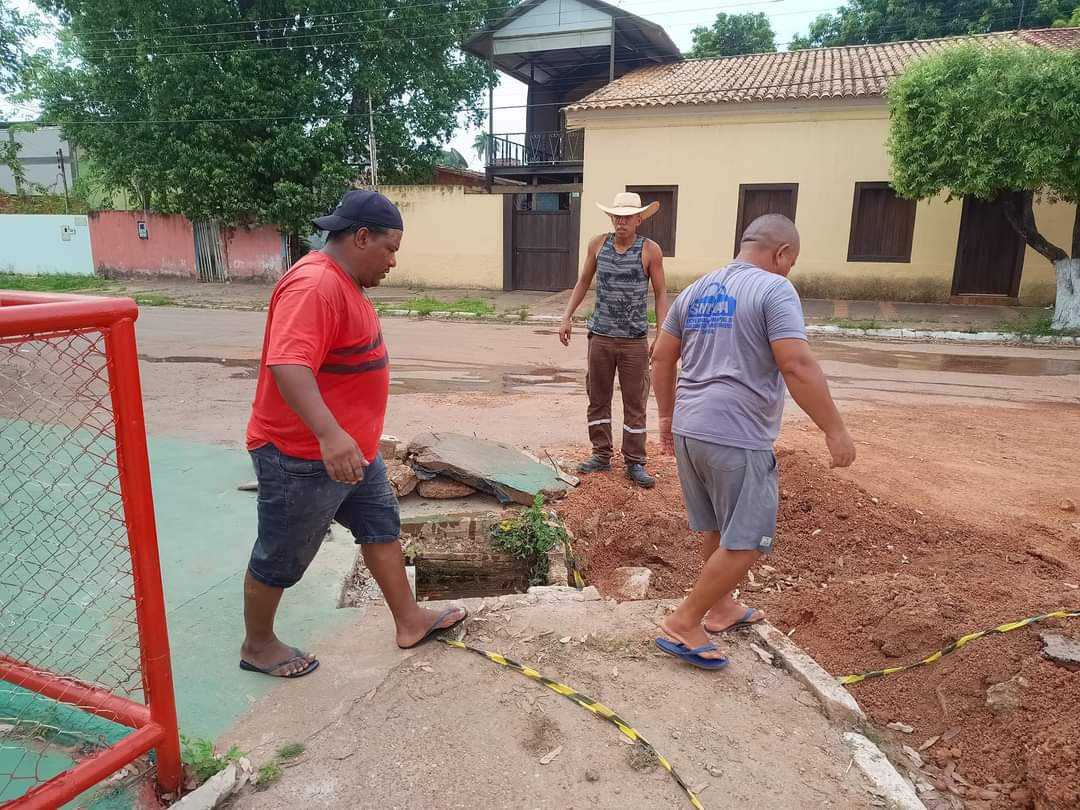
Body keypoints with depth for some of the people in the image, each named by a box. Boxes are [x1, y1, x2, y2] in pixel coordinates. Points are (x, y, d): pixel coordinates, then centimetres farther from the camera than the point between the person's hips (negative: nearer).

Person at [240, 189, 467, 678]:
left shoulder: (342, 283, 9)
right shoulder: (314, 286, -25)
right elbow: (288, 365, -38)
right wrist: (329, 436, -48)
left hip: (352, 449, 10)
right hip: (302, 458, -10)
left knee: (381, 525, 17)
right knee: (281, 558, 9)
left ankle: (409, 621, 30)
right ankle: (257, 646, 30)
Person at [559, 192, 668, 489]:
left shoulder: (650, 250, -5)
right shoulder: (598, 244, 3)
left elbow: (660, 294, -1)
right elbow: (584, 281, 14)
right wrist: (567, 316, 7)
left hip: (635, 340, -3)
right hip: (600, 335, 3)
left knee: (635, 403, 3)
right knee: (598, 398, 9)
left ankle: (635, 463, 13)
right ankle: (601, 455, 23)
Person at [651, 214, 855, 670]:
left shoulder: (696, 290, 14)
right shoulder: (774, 289, -9)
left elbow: (661, 359, 17)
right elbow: (797, 366, -19)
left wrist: (667, 415, 25)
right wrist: (835, 430, -13)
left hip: (689, 429, 8)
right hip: (737, 437, -8)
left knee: (718, 530, 22)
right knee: (745, 543, 3)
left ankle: (721, 608, 37)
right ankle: (683, 624, 7)